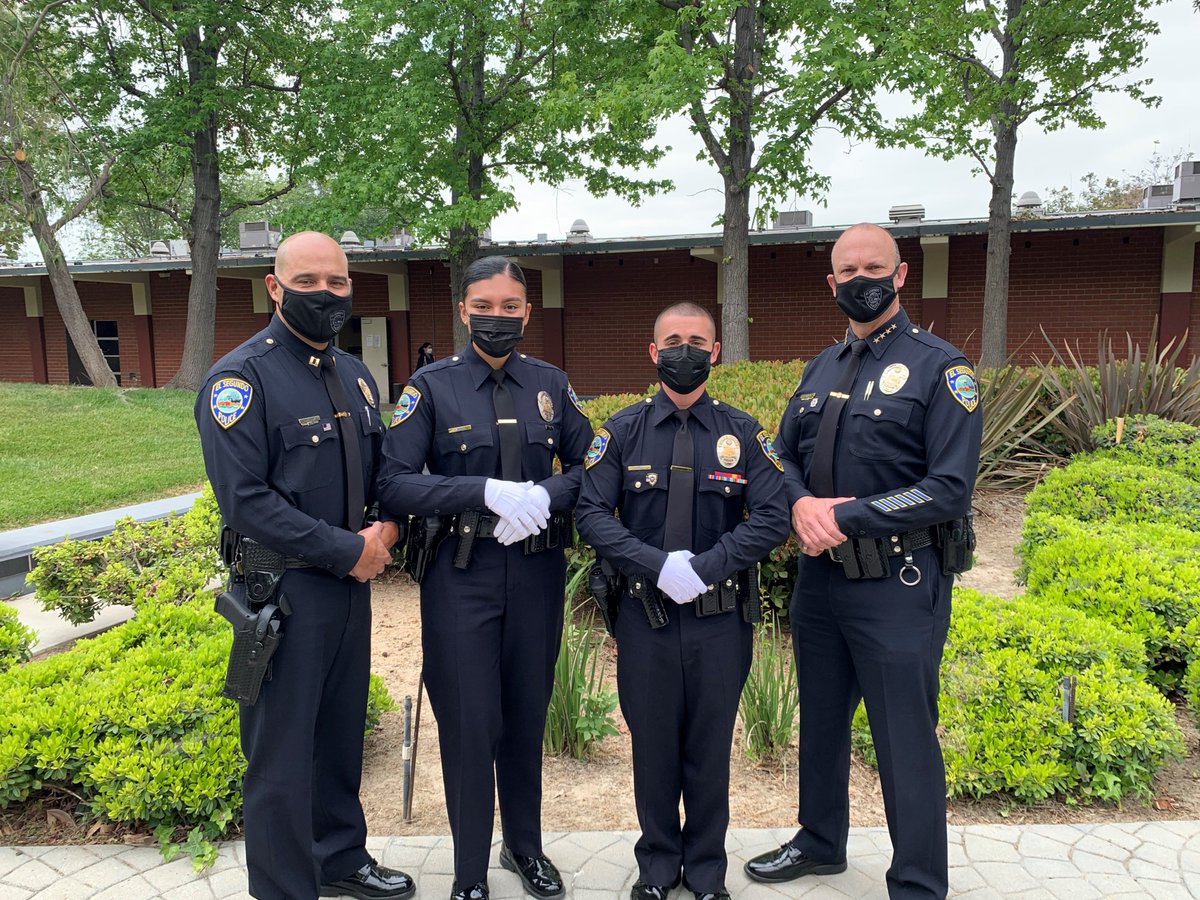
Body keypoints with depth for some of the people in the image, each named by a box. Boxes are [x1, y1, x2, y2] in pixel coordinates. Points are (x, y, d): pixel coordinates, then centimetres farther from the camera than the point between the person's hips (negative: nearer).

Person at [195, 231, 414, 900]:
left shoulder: (356, 377, 10)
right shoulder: (242, 379, -13)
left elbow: (383, 469, 17)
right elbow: (245, 500, -19)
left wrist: (387, 528, -4)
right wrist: (349, 550, -18)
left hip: (353, 586, 7)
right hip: (283, 591, -7)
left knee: (342, 736, 20)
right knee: (283, 755, 5)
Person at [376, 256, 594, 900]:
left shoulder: (551, 384, 5)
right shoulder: (431, 387, -4)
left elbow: (587, 467, 6)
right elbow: (394, 485, -12)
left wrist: (545, 495, -15)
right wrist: (487, 492, -24)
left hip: (537, 572, 3)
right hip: (461, 575, -2)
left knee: (527, 716, 16)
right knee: (470, 724, 4)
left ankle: (525, 847, 38)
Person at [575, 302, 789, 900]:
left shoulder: (743, 433, 2)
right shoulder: (623, 430, 1)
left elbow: (771, 519, -6)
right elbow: (592, 513, -6)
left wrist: (703, 567, -17)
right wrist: (658, 565, -19)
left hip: (721, 617, 0)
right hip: (645, 613, 0)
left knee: (711, 746, 12)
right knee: (652, 744, 12)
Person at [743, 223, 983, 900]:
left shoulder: (941, 368, -9)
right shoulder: (821, 369, 11)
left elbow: (950, 490, -16)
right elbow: (785, 458, 13)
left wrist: (845, 516, -20)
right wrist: (802, 503, -10)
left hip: (899, 584, -6)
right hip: (821, 575, 7)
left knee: (906, 739, 5)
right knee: (821, 720, 20)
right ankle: (821, 844, 42)